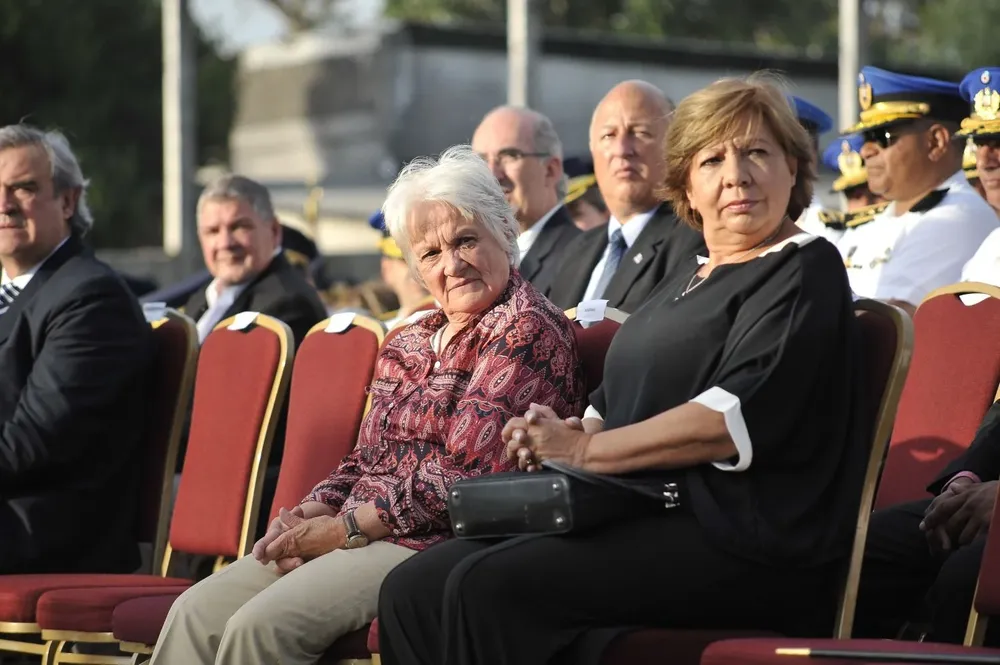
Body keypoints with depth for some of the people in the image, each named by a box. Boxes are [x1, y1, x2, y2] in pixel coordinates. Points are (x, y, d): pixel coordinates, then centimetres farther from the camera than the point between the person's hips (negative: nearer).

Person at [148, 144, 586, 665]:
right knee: (197, 612, -8)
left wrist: (346, 527, -12)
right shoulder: (409, 345, 19)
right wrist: (314, 510, -1)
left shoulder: (527, 332, -8)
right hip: (362, 536, 8)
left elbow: (464, 476, -15)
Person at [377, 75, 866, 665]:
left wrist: (585, 451, -12)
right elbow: (621, 403, 22)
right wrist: (569, 434, -2)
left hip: (744, 542, -8)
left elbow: (737, 416, -16)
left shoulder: (806, 271, -2)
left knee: (490, 588, -28)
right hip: (639, 518, 8)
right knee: (413, 589, -10)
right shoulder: (689, 278, 24)